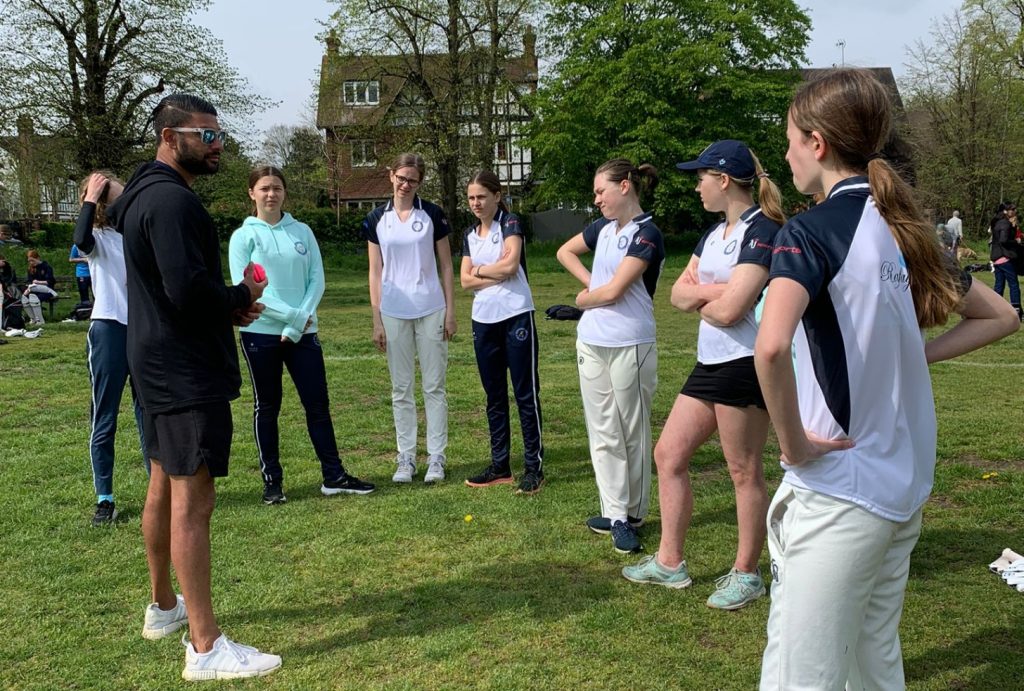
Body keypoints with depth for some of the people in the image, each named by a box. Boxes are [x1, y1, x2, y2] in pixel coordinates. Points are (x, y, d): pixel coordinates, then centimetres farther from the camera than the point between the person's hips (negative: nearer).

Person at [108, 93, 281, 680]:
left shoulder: (148, 195, 16)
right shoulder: (172, 201, -18)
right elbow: (188, 289, -29)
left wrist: (227, 305, 6)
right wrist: (241, 296, -10)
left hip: (160, 366, 11)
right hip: (186, 372, -11)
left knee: (165, 487, 20)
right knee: (193, 501, -9)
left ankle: (164, 607, 36)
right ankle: (205, 648, -4)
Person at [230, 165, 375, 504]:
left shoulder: (302, 232, 7)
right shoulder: (244, 236, -2)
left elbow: (317, 279, 3)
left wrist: (298, 325, -9)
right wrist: (294, 315, -14)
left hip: (303, 334, 2)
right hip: (260, 333, -2)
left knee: (318, 403, 4)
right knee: (267, 407, 7)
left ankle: (333, 476, 12)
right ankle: (271, 481, 16)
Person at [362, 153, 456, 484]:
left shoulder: (432, 214, 1)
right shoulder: (376, 219, 4)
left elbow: (446, 266, 4)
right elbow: (375, 272, 5)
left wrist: (451, 311, -2)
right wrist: (376, 320, 1)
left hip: (431, 310, -1)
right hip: (394, 313, 1)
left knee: (434, 386, 3)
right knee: (401, 389, 7)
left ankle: (436, 457, 11)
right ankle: (406, 458, 15)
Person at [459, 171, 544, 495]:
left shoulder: (510, 223, -4)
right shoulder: (470, 234, 13)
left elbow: (510, 264, -18)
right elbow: (466, 281, 4)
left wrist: (480, 269, -2)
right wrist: (498, 275, -9)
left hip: (516, 317, -6)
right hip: (484, 320, 6)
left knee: (525, 393, -2)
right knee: (494, 395, 11)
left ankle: (534, 467, 4)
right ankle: (500, 466, 19)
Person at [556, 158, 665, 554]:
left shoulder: (646, 234, -13)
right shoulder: (603, 228, 9)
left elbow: (614, 290, -17)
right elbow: (565, 251, 24)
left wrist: (583, 299, 3)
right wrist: (589, 283, 8)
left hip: (629, 346, -7)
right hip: (592, 343, 7)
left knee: (632, 432, 6)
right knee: (603, 432, 8)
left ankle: (633, 513, 17)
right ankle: (615, 514, 14)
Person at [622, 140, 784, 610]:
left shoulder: (762, 231, -14)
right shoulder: (715, 233, 14)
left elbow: (729, 310, -23)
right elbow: (679, 294, 8)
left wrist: (701, 297, -2)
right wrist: (715, 290, -11)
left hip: (744, 365, -9)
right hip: (710, 362, 10)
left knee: (744, 473, 3)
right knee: (668, 455, 11)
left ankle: (746, 573, 19)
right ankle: (669, 562, 23)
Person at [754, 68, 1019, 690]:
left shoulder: (813, 230, -15)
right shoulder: (906, 230, 8)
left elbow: (771, 347, -33)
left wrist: (794, 443, -18)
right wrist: (912, 356, 11)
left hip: (836, 492, -8)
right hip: (906, 487, 8)